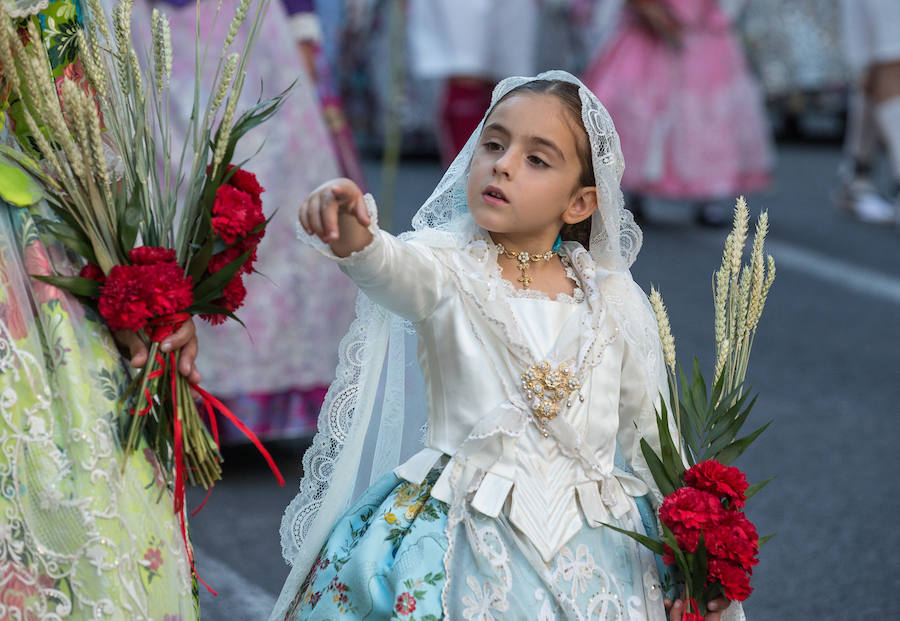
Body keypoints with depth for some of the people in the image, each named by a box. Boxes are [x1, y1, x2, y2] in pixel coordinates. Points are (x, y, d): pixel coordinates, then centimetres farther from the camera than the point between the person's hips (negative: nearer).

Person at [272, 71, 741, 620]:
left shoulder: (616, 301, 5)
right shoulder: (450, 270, -4)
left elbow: (653, 430, 11)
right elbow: (397, 270, -29)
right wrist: (352, 237, -52)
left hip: (588, 547, 2)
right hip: (471, 545, -2)